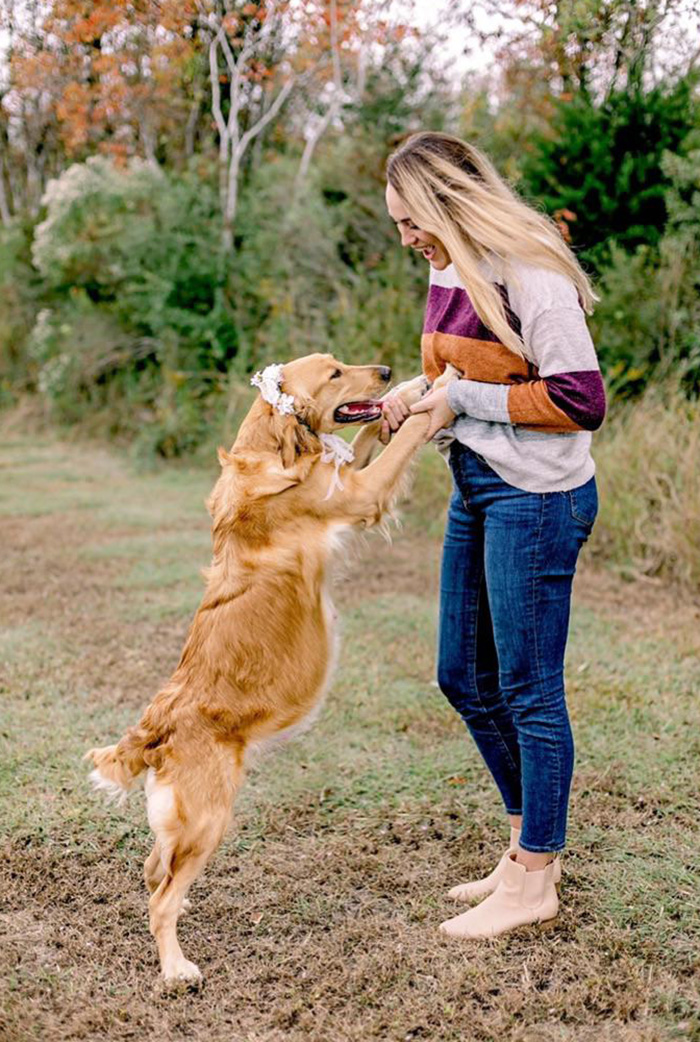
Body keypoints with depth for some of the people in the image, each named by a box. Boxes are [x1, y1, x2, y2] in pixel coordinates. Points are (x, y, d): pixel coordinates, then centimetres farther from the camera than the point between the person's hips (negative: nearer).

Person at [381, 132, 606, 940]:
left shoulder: (530, 277, -18)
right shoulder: (450, 271, 10)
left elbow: (582, 401, -20)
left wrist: (465, 402, -17)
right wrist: (417, 400, 2)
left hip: (535, 497, -10)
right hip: (475, 492, 10)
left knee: (527, 691, 0)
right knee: (463, 678, 15)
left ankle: (533, 882, 15)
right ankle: (529, 843, 32)